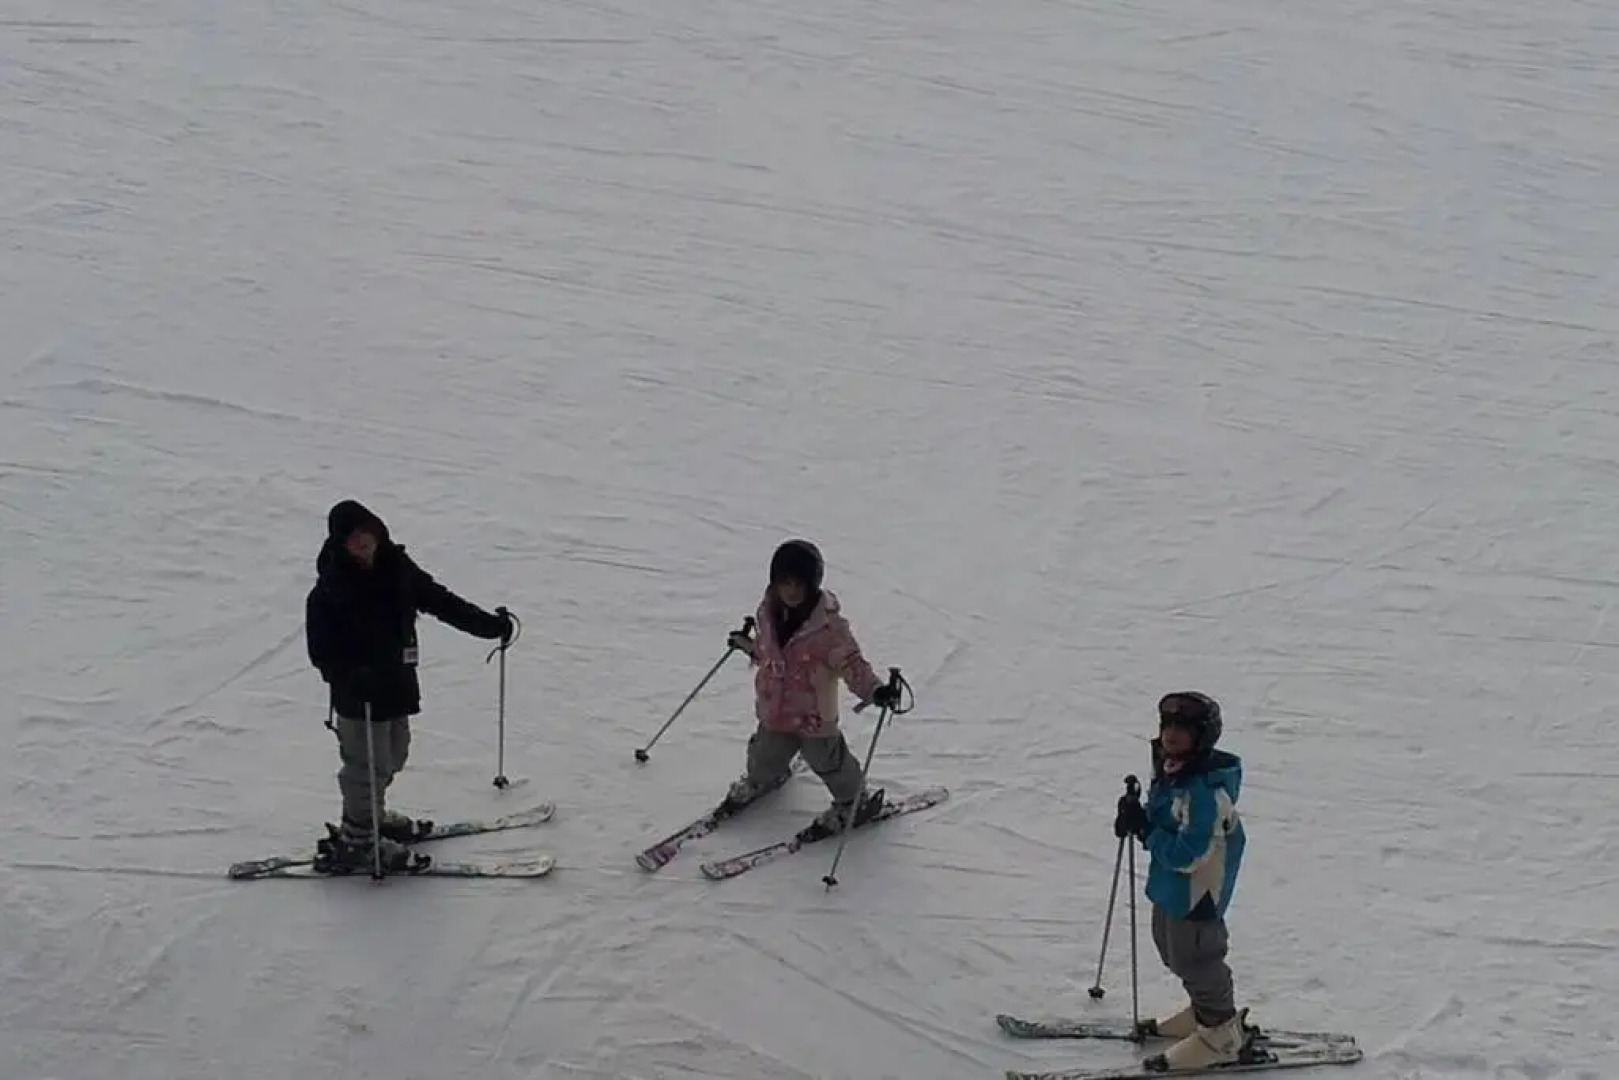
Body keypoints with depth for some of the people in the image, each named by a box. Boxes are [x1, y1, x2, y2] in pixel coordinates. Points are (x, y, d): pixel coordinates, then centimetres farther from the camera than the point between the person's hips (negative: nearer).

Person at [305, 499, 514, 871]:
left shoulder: (397, 569, 0)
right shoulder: (330, 591, -17)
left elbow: (439, 599, 7)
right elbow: (322, 650, -17)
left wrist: (486, 623, 5)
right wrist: (351, 676, -33)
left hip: (398, 683, 7)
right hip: (359, 694, -7)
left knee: (393, 756, 20)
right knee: (368, 764, -1)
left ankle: (369, 815, 41)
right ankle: (355, 839, 14)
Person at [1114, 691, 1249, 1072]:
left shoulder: (1205, 791, -32)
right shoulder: (1171, 773, -2)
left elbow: (1187, 855, -32)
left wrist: (1144, 828, -27)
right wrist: (1138, 820, -6)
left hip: (1195, 894, -10)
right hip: (1170, 888, 10)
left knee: (1195, 962, 7)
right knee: (1176, 952, 26)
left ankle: (1221, 1034, 27)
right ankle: (1206, 1012, 46)